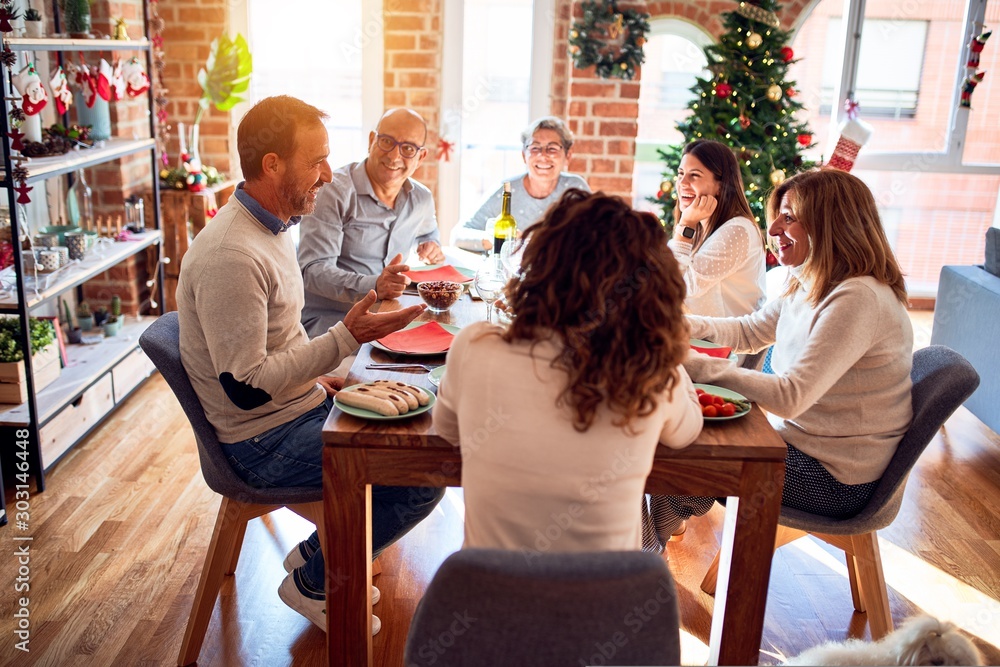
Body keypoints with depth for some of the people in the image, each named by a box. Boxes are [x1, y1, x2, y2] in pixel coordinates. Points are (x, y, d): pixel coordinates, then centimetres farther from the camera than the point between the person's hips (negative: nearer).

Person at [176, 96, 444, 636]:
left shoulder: (270, 227, 7)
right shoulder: (231, 256, -26)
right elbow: (246, 387, -27)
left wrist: (317, 375, 7)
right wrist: (346, 337, -27)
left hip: (301, 403, 10)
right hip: (265, 440, -10)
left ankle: (319, 553, 20)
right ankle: (313, 583, 6)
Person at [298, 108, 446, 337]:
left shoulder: (422, 199, 10)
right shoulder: (335, 190, -11)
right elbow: (313, 270, -18)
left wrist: (431, 246, 9)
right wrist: (372, 286, -34)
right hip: (330, 317, -6)